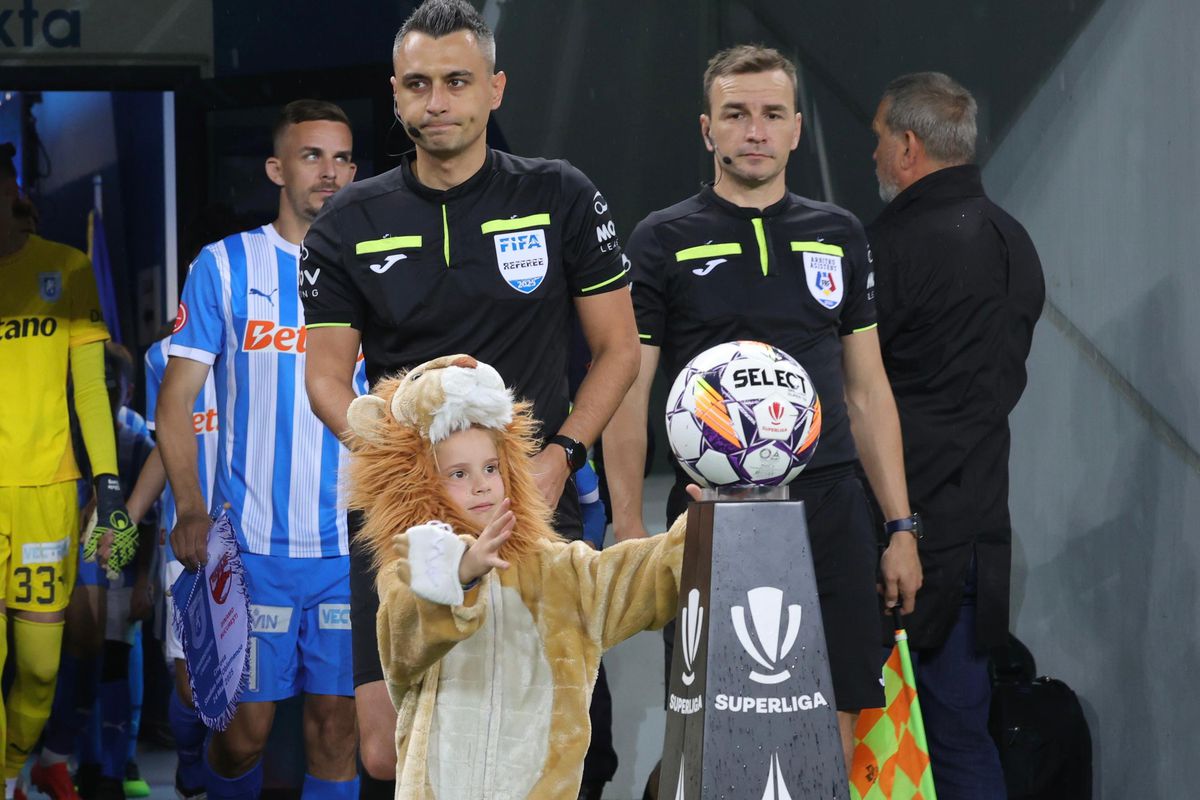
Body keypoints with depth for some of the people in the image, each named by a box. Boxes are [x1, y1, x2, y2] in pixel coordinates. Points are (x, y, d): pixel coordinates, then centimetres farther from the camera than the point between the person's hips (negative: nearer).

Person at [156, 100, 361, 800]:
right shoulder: (226, 266, 2)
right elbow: (177, 402, 2)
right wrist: (190, 509, -9)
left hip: (353, 545, 2)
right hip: (253, 542, -2)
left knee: (337, 720, 5)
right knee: (245, 728, -1)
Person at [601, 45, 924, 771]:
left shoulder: (840, 235, 12)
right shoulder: (663, 241, 2)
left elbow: (868, 389, 14)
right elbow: (628, 392, 0)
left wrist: (901, 528, 9)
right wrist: (629, 534, -8)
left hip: (830, 509, 3)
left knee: (835, 738, 2)